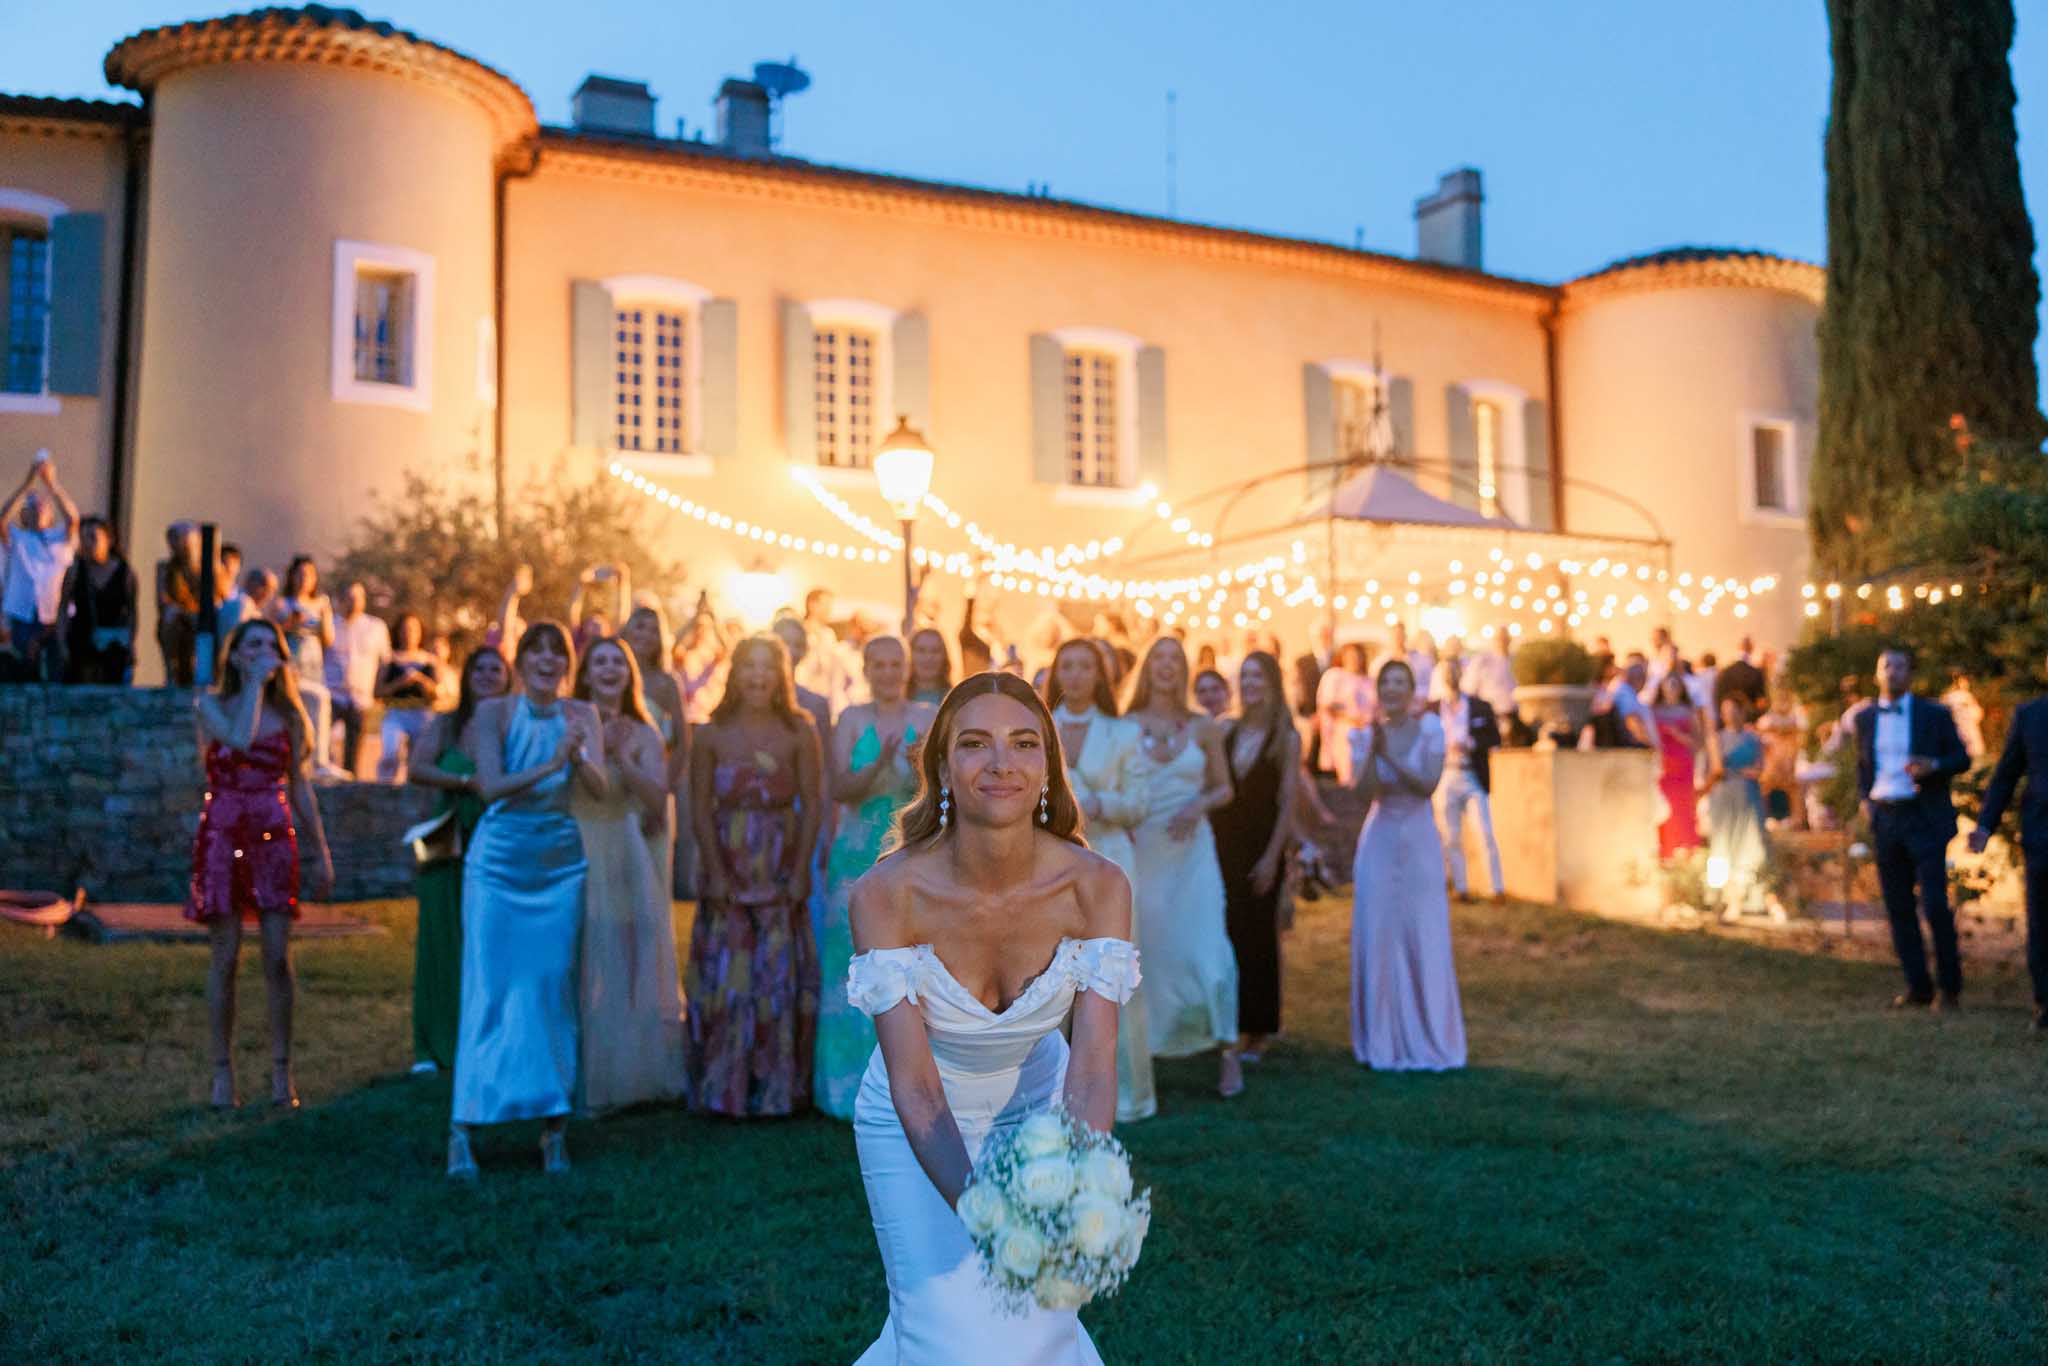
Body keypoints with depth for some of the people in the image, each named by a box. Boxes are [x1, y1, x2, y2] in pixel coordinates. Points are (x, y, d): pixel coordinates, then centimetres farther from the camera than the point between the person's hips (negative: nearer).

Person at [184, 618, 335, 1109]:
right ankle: (223, 1072, 10)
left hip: (274, 840, 2)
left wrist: (322, 852, 10)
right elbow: (240, 738, -19)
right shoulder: (210, 705, 4)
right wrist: (255, 683, -9)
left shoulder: (288, 713, 11)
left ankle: (281, 1073, 6)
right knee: (225, 958, 0)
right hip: (223, 838, -2)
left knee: (278, 959, -2)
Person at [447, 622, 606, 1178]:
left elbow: (601, 788, -5)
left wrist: (577, 759, -25)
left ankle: (553, 1123, 10)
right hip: (500, 860, -2)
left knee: (553, 988, 3)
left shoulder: (581, 716, 6)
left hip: (561, 864, 2)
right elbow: (491, 786, -10)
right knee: (489, 989, -4)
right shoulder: (494, 712, 0)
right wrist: (550, 767, -23)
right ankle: (462, 1126, 3)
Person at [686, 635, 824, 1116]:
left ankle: (778, 1085, 16)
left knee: (781, 975, 3)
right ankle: (722, 1086, 16)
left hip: (781, 871, 0)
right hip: (728, 869, 0)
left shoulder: (799, 732, 0)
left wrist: (800, 871, -9)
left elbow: (811, 805, -2)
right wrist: (716, 872, -10)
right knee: (723, 974, 3)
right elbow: (700, 806, -2)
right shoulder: (713, 734, 1)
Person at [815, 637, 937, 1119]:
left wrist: (925, 767, -22)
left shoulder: (928, 719, 5)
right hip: (860, 857, 0)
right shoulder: (851, 719, 5)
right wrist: (880, 764, -21)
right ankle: (857, 1083, 10)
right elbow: (840, 789, -5)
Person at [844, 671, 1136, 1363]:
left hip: (1032, 1106, 2)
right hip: (917, 1123, -2)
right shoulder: (887, 893, -28)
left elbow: (1092, 1064, -27)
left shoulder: (1097, 886, -23)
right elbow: (913, 1083, -28)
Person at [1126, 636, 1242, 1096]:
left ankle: (1226, 1050, 5)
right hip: (1140, 850, 0)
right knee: (1141, 950, 5)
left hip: (1191, 850, 0)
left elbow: (1224, 787, 9)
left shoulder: (1203, 728, 4)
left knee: (1205, 949, -5)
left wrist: (1198, 806, -10)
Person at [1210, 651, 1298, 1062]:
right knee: (1227, 933, 5)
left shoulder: (1286, 738, -4)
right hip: (1223, 844, 3)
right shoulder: (1225, 731, 6)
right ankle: (1229, 1025, 17)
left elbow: (1287, 802, -7)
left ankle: (1258, 1031, 13)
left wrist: (1272, 857, -12)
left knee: (1257, 936, 2)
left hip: (1262, 848, -3)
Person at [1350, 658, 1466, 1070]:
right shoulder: (1365, 735, 1)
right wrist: (1374, 747, -20)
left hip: (1420, 841, -1)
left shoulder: (1429, 728, -3)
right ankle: (1383, 1039, 14)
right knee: (1378, 936, 2)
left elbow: (1428, 785, -13)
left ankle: (1428, 1037, 17)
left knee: (1424, 939, 2)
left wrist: (1390, 757, -20)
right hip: (1380, 843, 1)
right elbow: (1364, 791, -11)